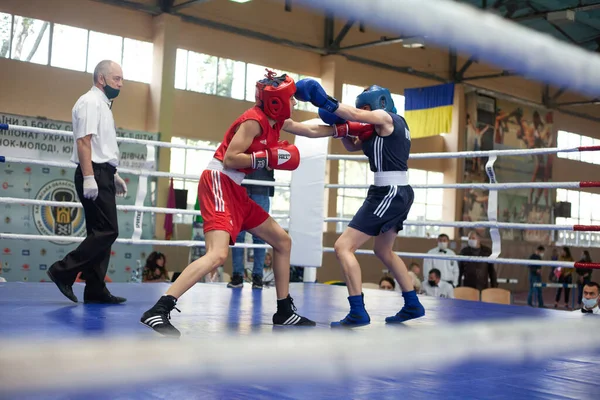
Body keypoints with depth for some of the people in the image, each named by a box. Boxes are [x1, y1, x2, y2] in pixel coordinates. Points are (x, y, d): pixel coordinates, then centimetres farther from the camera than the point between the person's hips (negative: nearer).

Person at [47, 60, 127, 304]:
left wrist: (113, 175, 24)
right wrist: (89, 178, -26)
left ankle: (95, 289, 8)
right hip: (95, 175, -10)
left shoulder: (103, 104, 21)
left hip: (102, 176, 10)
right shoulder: (91, 102, -9)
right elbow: (83, 141, -19)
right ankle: (63, 271, -8)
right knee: (107, 231, -13)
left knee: (101, 233, 7)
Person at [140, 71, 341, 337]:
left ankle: (284, 312, 22)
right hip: (218, 183, -10)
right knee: (217, 255, -27)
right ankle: (157, 311, -27)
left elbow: (311, 131, 27)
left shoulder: (277, 122, 13)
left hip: (234, 190, 10)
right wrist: (269, 158, -17)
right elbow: (229, 159, -19)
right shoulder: (254, 120, -13)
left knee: (282, 241, 13)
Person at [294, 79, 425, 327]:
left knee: (343, 247, -12)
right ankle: (413, 305, 34)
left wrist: (323, 101, -30)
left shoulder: (386, 118, -8)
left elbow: (355, 115, -26)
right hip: (399, 194, 11)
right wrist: (342, 128, 1)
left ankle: (358, 313, -16)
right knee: (384, 251, 28)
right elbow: (352, 146, 19)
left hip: (389, 194, -11)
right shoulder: (382, 128, 18)